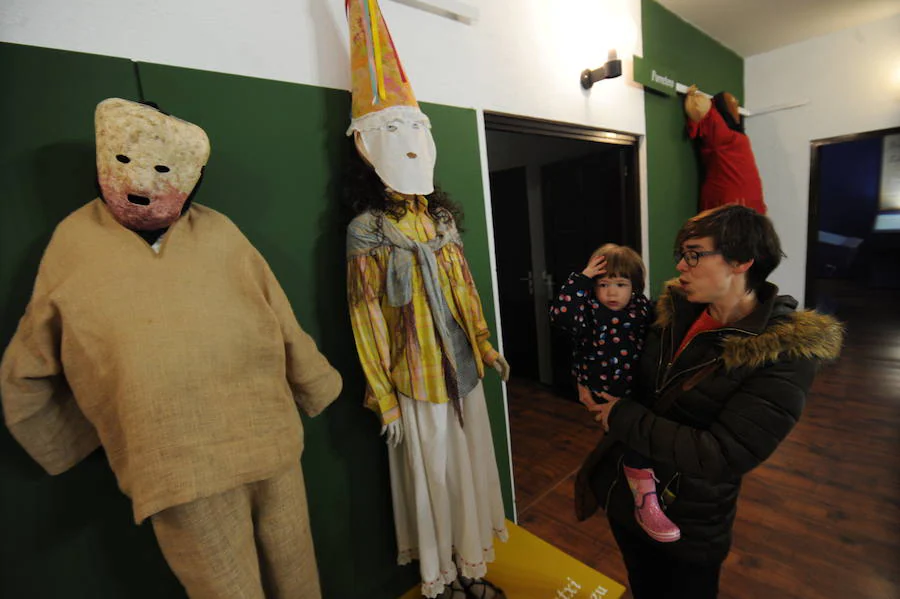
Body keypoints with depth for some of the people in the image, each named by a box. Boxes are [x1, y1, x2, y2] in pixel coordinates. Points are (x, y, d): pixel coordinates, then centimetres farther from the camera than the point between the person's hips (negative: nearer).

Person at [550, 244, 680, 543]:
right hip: (602, 393, -5)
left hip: (635, 390, 5)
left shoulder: (642, 309, 3)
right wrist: (581, 279, -27)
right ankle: (645, 502, -5)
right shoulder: (590, 311, -11)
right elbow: (560, 314, -31)